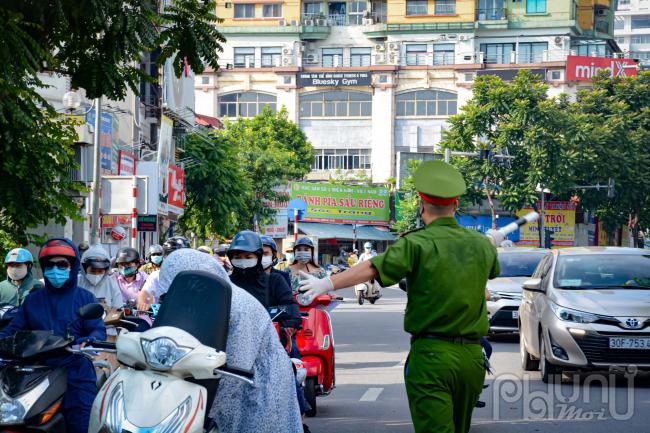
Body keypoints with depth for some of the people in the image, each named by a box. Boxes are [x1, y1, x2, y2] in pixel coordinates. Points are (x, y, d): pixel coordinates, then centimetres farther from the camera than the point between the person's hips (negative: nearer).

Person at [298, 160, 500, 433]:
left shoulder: (417, 244, -8)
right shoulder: (482, 244, 11)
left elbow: (372, 269, -16)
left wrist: (328, 283, -12)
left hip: (431, 355, -6)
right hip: (472, 357, 6)